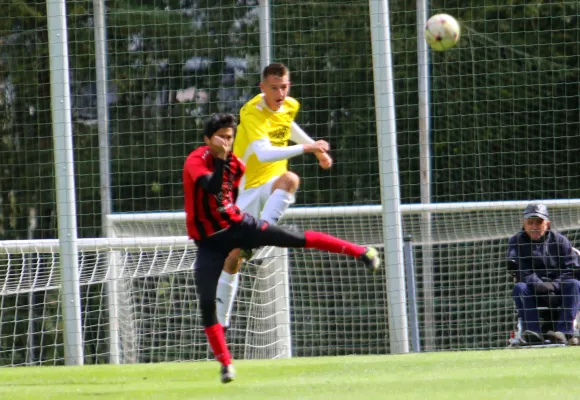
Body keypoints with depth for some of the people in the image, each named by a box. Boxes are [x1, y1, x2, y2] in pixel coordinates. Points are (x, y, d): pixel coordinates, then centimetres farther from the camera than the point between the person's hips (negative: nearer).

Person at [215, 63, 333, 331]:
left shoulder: (290, 106, 0)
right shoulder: (252, 113, -21)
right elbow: (264, 153, -38)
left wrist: (316, 148, 28)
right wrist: (305, 148, -43)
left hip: (272, 187, 4)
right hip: (245, 190, -4)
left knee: (290, 179, -34)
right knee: (233, 258, -4)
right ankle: (220, 321, 9)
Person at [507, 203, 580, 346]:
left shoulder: (560, 240, 3)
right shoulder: (516, 241, 3)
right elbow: (519, 271, -11)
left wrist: (553, 285, -24)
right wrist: (538, 285, -29)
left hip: (558, 291, 0)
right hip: (533, 293, 0)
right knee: (519, 287, -29)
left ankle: (564, 332, -42)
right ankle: (534, 333, -44)